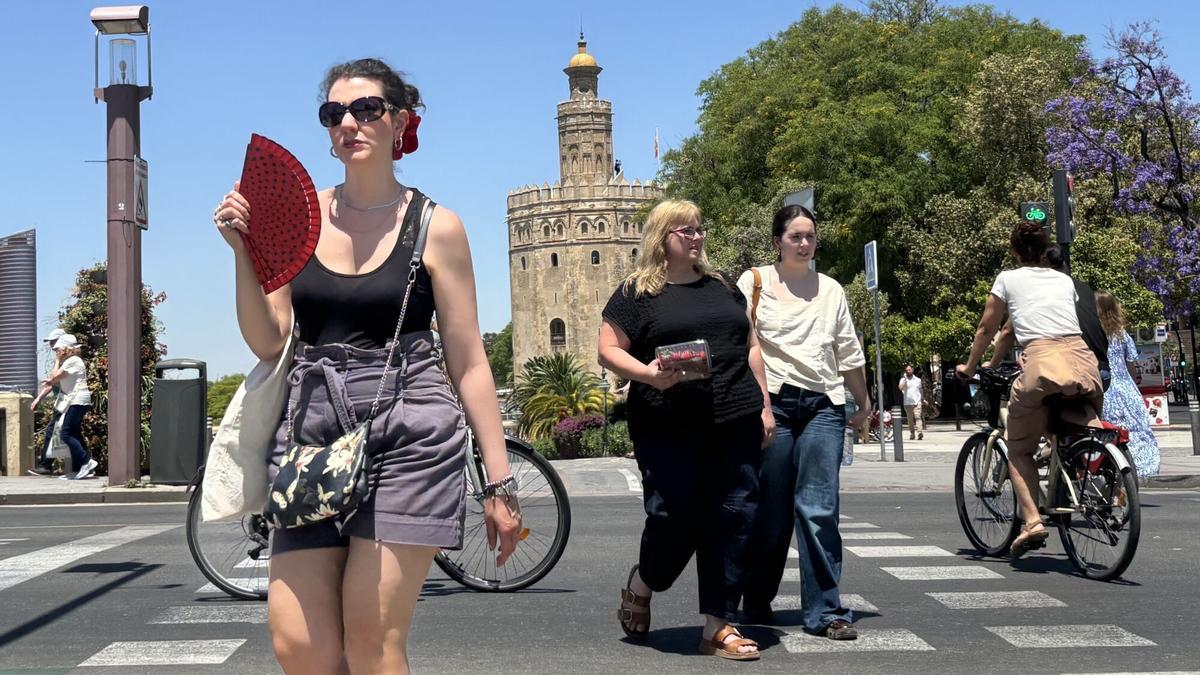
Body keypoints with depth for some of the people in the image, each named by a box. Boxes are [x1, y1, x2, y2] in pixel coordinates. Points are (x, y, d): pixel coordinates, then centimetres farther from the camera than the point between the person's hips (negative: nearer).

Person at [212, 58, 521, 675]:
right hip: (311, 432, 3)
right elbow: (268, 343, 9)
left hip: (408, 438, -3)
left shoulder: (435, 226, 1)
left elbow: (469, 363, 2)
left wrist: (499, 482, 0)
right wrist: (242, 251, -3)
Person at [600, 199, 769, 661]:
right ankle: (640, 587, 27)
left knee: (733, 519, 1)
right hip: (669, 430, -4)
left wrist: (764, 406, 14)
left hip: (734, 424, 5)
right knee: (675, 518, -5)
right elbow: (609, 350, -1)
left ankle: (718, 625, 9)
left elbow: (749, 347, 21)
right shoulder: (636, 293, 2)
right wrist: (647, 373, -20)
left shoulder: (723, 288, 17)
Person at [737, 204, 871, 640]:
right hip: (773, 400, -2)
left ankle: (825, 612, -4)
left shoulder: (831, 290, 16)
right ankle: (757, 602, 20)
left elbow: (848, 353, 20)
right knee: (771, 510, 3)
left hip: (823, 404, 2)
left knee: (819, 509, -6)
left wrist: (864, 404, 24)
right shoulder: (754, 281, 7)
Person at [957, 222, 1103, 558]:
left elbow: (987, 329, 23)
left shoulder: (1008, 279, 17)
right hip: (1082, 360, 3)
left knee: (1018, 448, 10)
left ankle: (1032, 520, -7)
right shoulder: (1065, 280, 26)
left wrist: (969, 367, 38)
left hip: (1041, 361, -3)